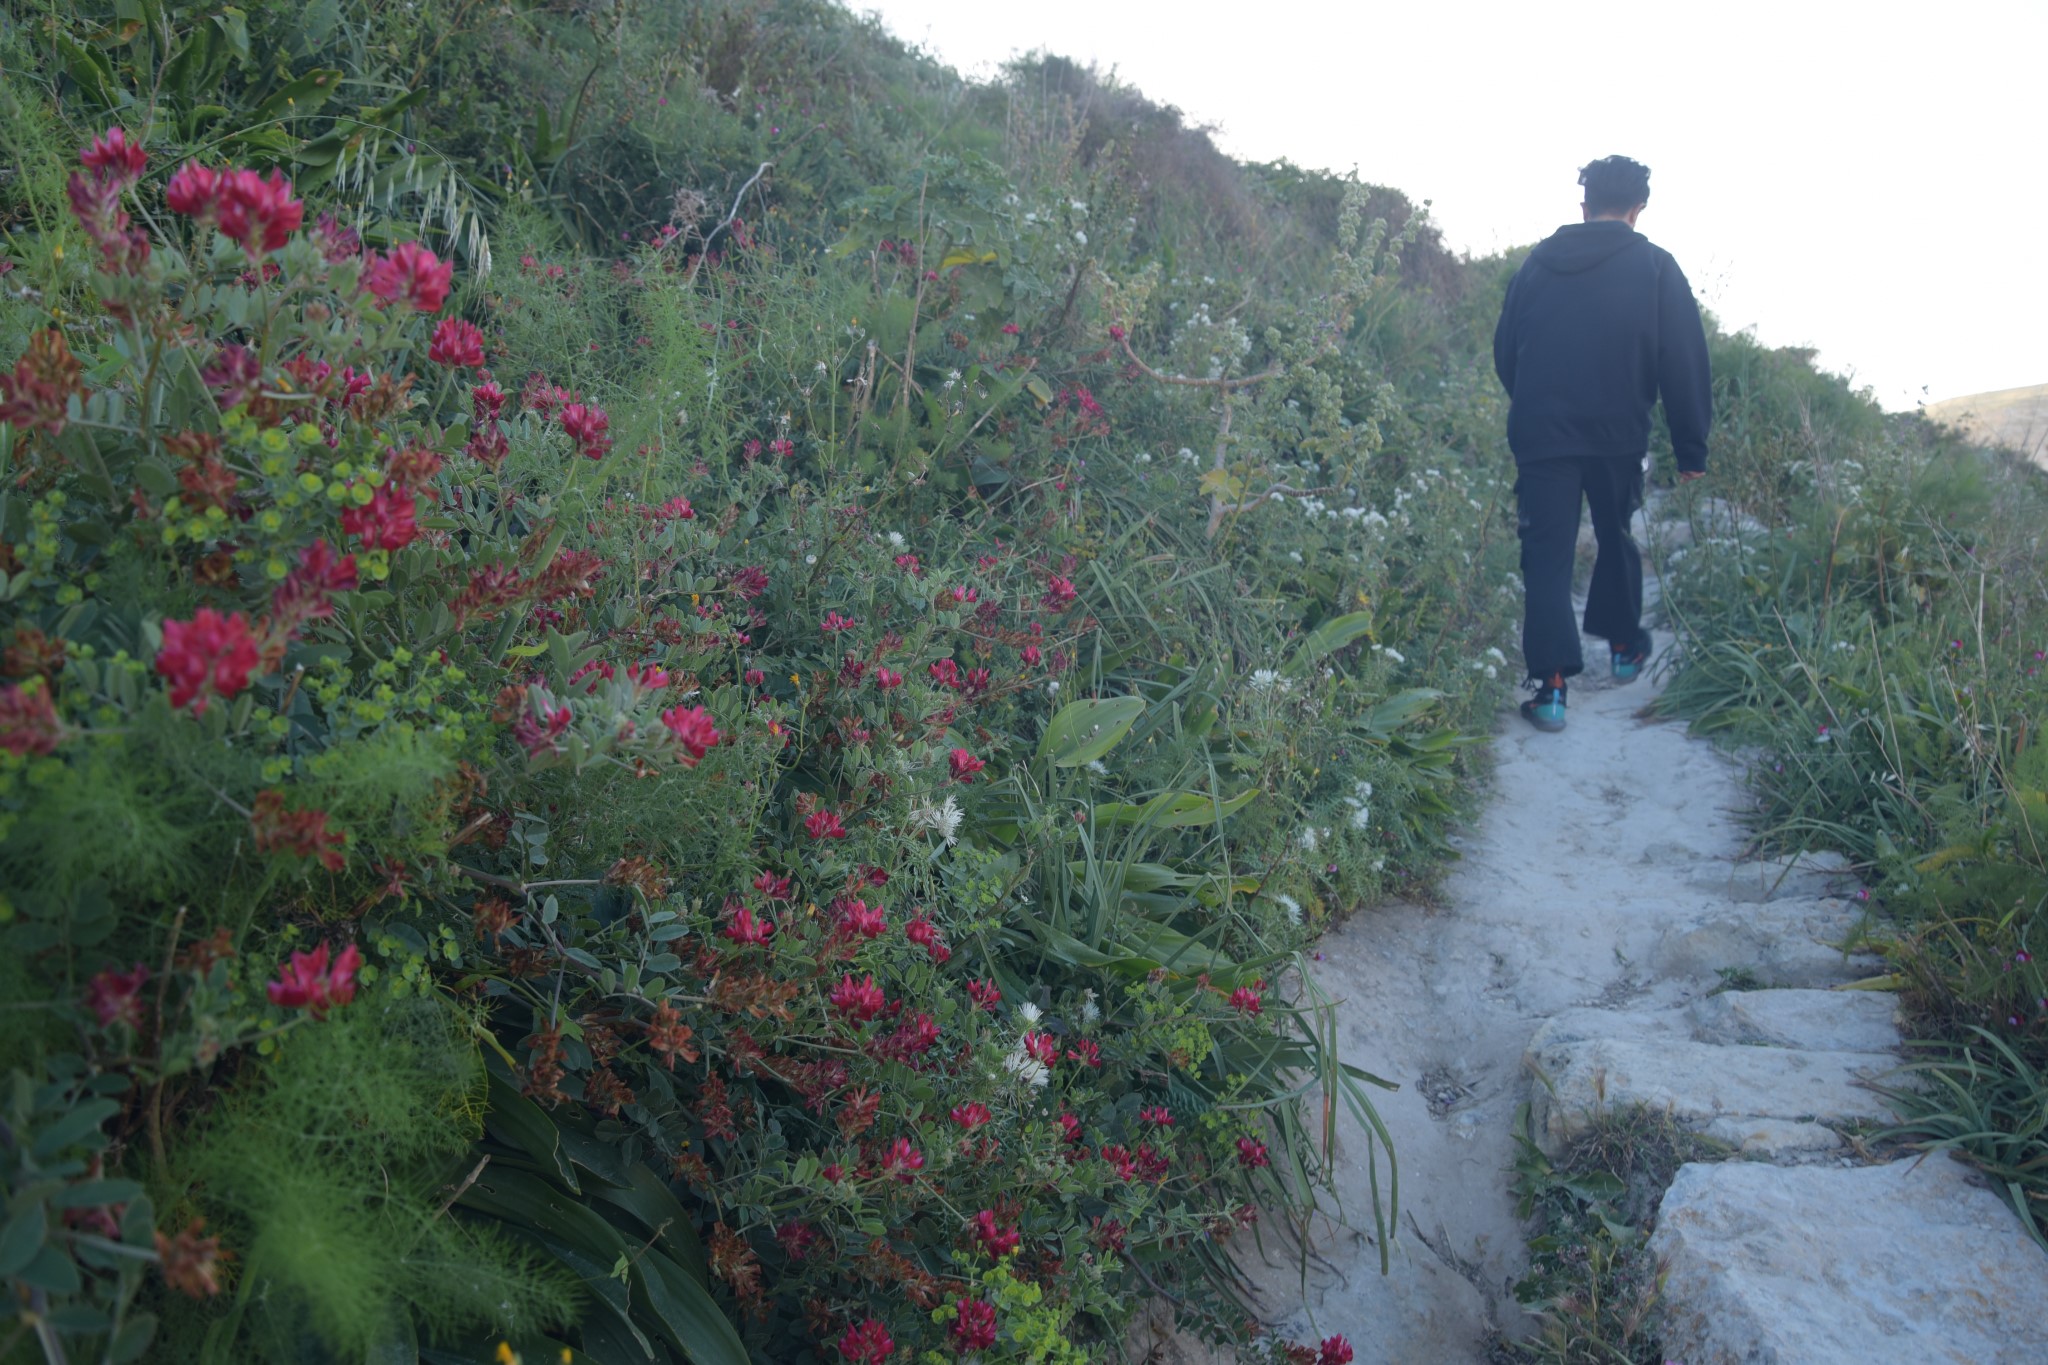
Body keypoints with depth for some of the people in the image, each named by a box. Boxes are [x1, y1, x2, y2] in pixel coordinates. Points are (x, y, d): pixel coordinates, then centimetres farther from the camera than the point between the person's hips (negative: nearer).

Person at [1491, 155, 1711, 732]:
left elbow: (1504, 350, 12)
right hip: (1619, 435, 0)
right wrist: (1692, 449, 2)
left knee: (1548, 556, 0)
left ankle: (1551, 685, -9)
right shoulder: (1654, 266, -2)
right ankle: (1623, 647, 36)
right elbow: (1684, 363, -4)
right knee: (1616, 538, 21)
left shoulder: (1538, 261, 6)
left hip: (1540, 434, 1)